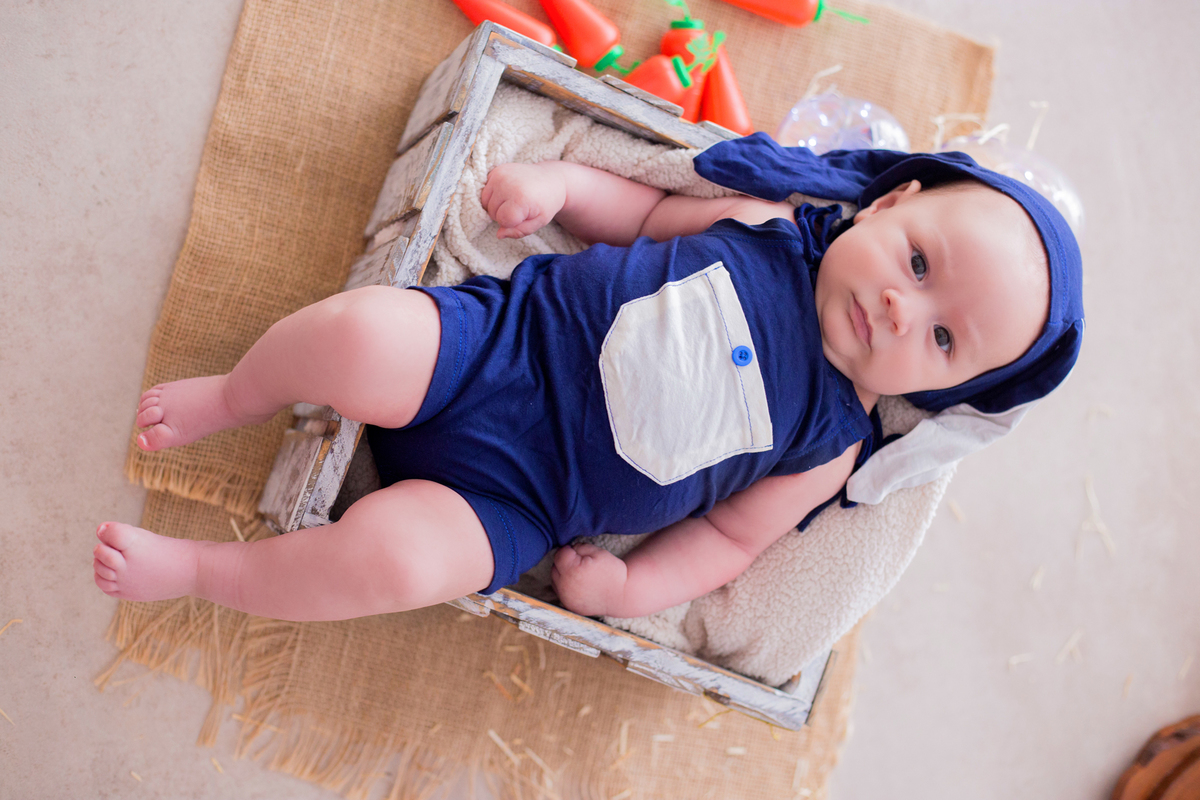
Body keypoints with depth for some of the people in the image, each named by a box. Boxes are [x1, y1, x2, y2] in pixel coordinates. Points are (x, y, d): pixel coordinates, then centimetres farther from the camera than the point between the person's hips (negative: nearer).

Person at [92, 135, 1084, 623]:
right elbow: (648, 215, 14)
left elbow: (730, 535, 5)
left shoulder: (829, 445, -1)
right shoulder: (766, 221, 1)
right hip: (504, 335, 2)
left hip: (512, 490, -1)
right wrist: (559, 182, -2)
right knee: (358, 337, -26)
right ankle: (236, 397, 9)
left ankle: (202, 569, 1)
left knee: (398, 559, -27)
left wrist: (631, 587, -7)